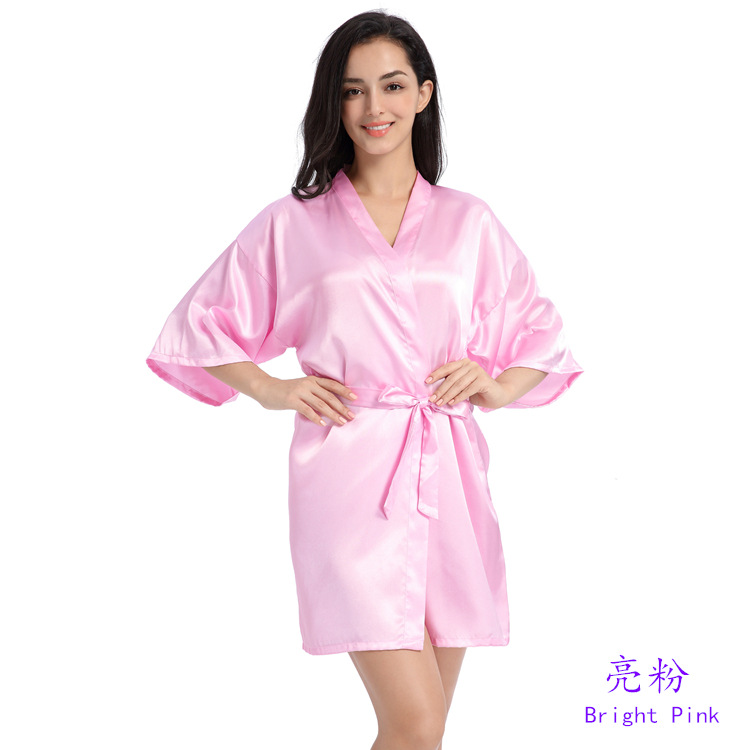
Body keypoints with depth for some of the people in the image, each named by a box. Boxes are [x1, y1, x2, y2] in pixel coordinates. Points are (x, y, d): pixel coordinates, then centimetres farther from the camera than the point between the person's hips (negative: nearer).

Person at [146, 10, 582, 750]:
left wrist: (494, 383, 0)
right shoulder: (292, 224, 6)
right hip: (351, 476, -3)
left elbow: (544, 339, 20)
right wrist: (271, 389, -1)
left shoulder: (469, 223, 12)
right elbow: (201, 326, 14)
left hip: (447, 475, 3)